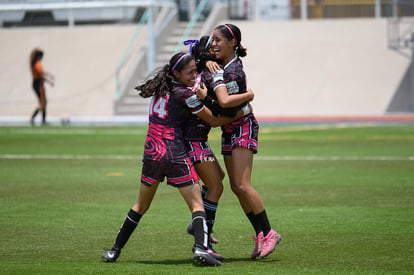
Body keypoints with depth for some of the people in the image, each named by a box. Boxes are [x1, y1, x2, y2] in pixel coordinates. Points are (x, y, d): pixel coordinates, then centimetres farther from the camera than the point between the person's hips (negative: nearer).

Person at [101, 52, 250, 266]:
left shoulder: (159, 87, 10)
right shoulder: (185, 95, -9)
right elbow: (213, 121, 0)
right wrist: (240, 114, 11)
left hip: (151, 153, 6)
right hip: (175, 156, -6)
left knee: (141, 206, 21)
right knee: (197, 204, -3)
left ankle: (115, 250, 24)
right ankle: (200, 247, -24)